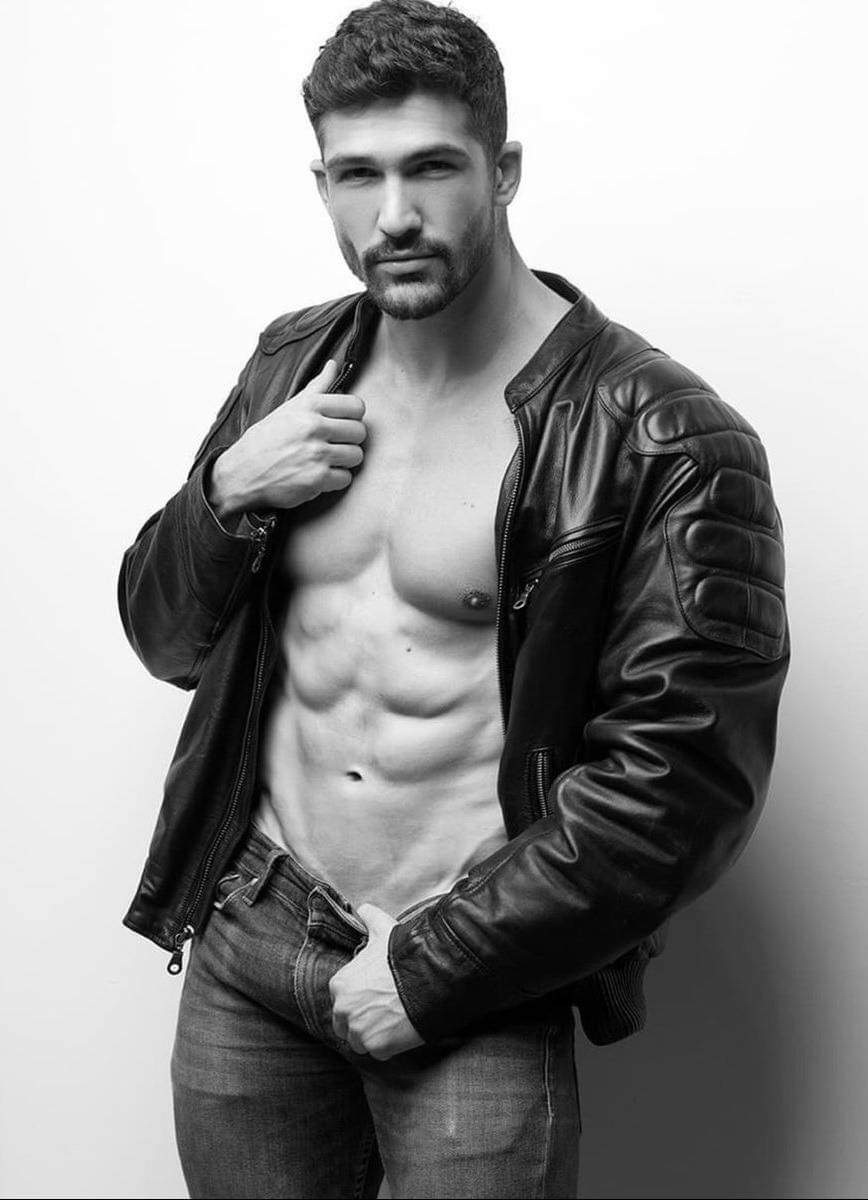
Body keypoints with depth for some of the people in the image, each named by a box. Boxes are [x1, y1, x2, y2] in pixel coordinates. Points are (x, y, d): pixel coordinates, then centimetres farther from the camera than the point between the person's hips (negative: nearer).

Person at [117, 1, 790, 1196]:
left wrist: (434, 966, -14)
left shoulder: (660, 440, -15)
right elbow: (167, 637, 12)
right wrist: (226, 494, -9)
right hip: (247, 942, 5)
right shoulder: (293, 365, 4)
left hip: (481, 992, -4)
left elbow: (684, 779, -16)